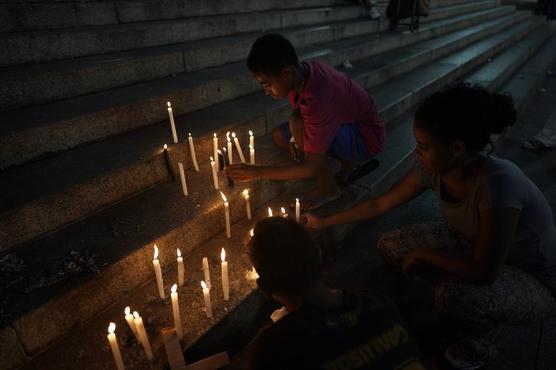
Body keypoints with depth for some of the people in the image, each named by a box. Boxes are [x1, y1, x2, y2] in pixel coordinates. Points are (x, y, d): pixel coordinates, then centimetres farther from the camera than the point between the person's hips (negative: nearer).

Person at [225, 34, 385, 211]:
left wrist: (257, 172, -27)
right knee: (279, 135, 1)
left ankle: (327, 188, -8)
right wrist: (295, 142, -9)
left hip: (368, 137, -8)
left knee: (298, 123, -31)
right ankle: (349, 162, 9)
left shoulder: (319, 97, -36)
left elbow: (312, 168, -32)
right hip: (344, 126, 8)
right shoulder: (304, 71, -11)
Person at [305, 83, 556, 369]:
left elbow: (483, 272, -32)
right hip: (472, 245, 6)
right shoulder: (435, 170, -17)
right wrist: (325, 222, 0)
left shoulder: (499, 184, -37)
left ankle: (483, 337, 2)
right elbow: (379, 204, -5)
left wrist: (422, 253, -19)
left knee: (451, 295, -35)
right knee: (389, 245, -5)